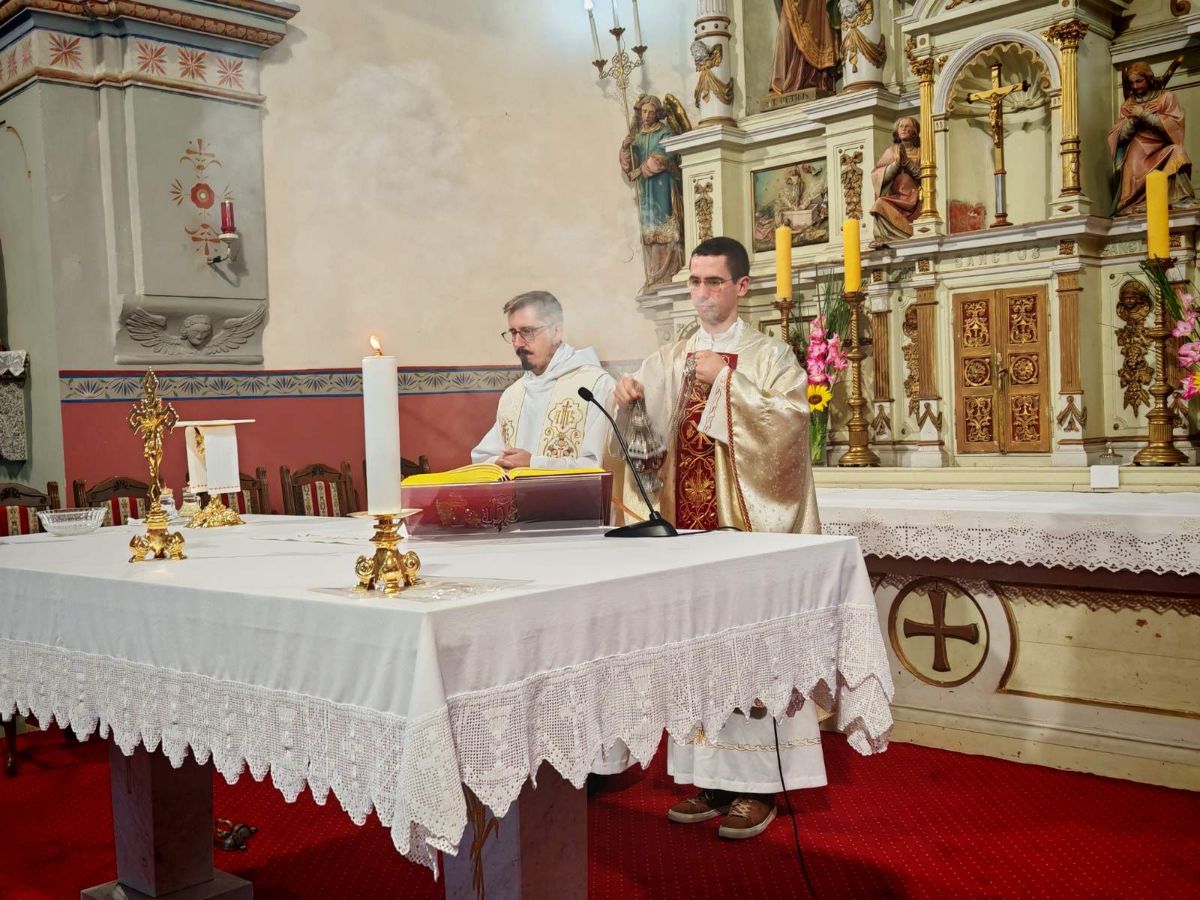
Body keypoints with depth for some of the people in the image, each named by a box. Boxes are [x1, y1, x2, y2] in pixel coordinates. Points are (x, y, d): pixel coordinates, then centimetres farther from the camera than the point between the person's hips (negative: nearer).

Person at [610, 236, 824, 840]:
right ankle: (711, 780, 17)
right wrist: (628, 399, -9)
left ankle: (757, 786, 7)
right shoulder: (670, 361, 14)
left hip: (748, 528, -5)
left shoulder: (769, 356, 1)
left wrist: (725, 381, -17)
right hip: (686, 530, 5)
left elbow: (791, 420, -14)